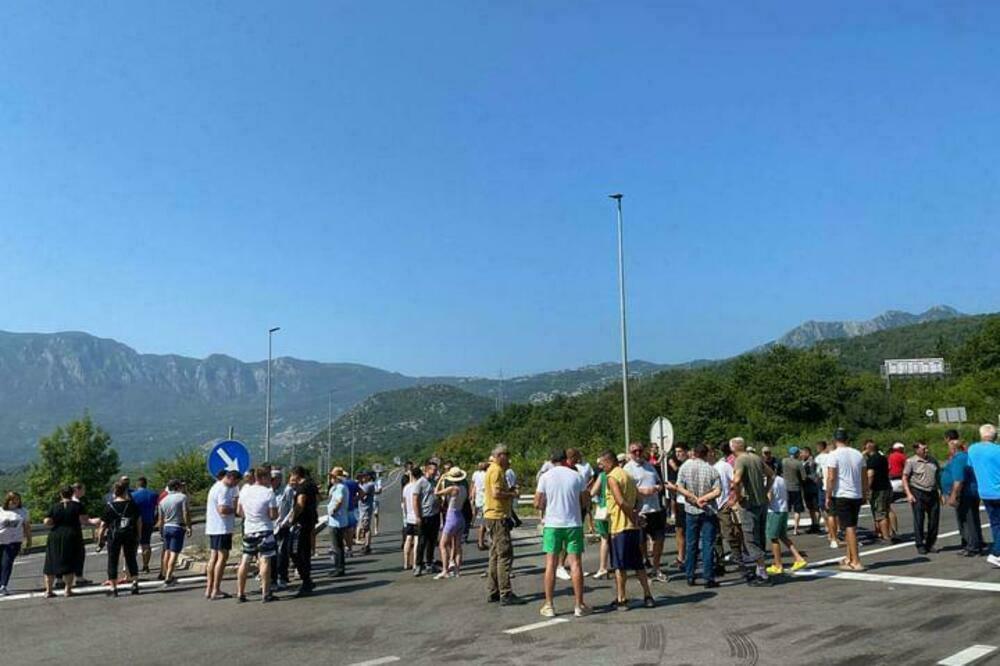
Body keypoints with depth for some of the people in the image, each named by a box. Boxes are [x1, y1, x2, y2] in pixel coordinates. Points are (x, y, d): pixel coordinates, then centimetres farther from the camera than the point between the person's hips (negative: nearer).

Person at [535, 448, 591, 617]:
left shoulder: (545, 477, -2)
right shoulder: (576, 476, 0)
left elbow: (537, 504, -3)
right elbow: (586, 501, 5)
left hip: (552, 524, 0)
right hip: (573, 524, 0)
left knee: (551, 564, 5)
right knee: (575, 564, 5)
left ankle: (549, 606, 7)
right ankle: (579, 605, 8)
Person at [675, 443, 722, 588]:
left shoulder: (685, 466, -4)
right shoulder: (712, 470, -7)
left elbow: (679, 488, -9)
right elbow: (717, 491, -14)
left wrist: (695, 499, -11)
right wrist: (703, 498, -13)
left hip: (691, 510, 2)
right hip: (708, 511, -1)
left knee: (691, 544, 11)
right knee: (708, 545, 2)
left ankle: (690, 576, 15)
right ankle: (708, 578, 0)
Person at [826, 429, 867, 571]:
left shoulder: (834, 455, -10)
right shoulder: (858, 454, 8)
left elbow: (831, 478, -16)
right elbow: (864, 477, 12)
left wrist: (828, 497, -9)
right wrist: (865, 493, 21)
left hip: (841, 496, -6)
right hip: (857, 496, 6)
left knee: (849, 528, -5)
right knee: (851, 527, 16)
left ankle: (856, 562, -5)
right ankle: (849, 558, 24)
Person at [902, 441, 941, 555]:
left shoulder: (933, 461, 11)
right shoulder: (911, 461, -4)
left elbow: (938, 477, 18)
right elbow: (905, 478, -5)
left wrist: (942, 491, 13)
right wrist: (908, 494, -13)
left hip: (933, 493, 5)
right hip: (918, 494, -5)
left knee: (934, 520, 6)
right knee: (919, 520, -2)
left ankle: (930, 544, 19)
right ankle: (920, 545, 7)